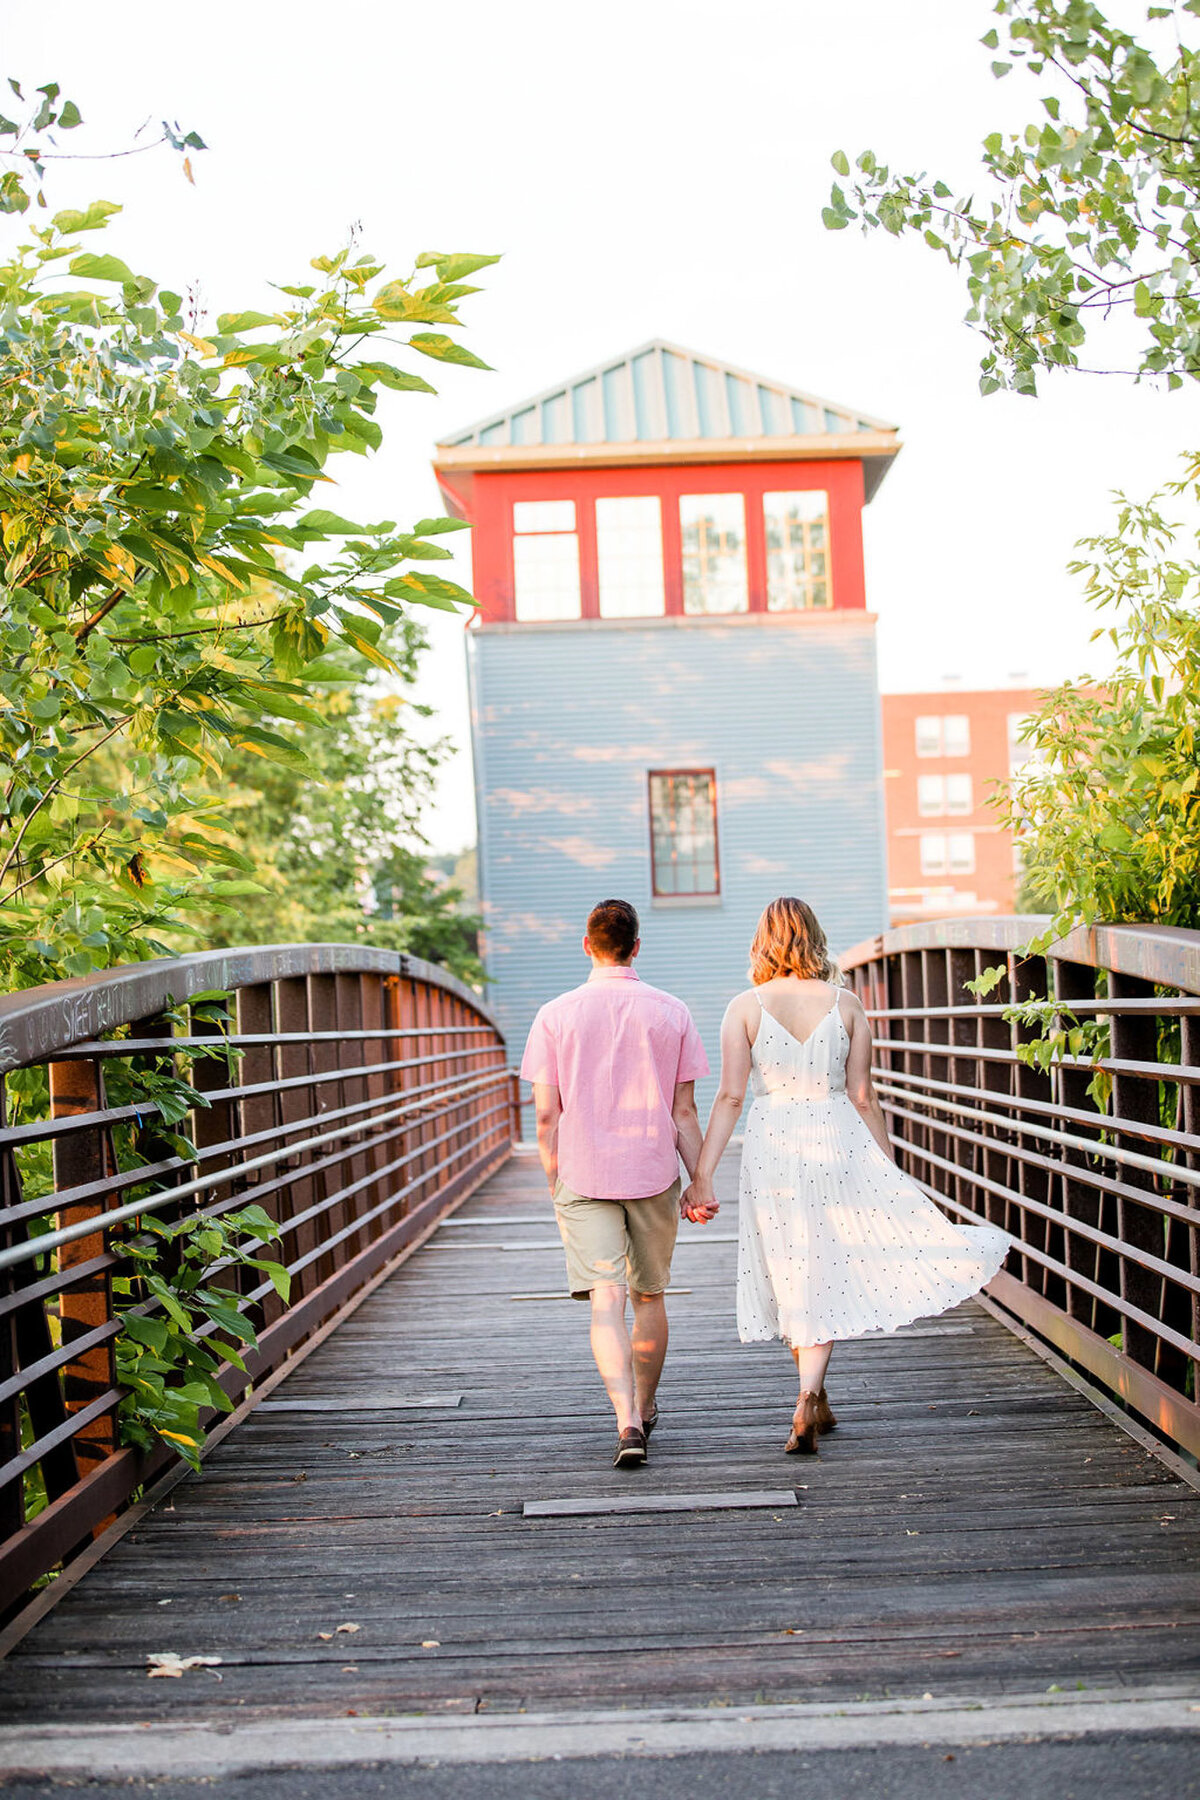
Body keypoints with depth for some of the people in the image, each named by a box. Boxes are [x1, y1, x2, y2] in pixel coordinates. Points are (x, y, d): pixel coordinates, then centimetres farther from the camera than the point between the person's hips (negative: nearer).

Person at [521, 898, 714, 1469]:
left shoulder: (556, 1015, -2)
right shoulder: (671, 1012, 1)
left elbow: (546, 1115, -2)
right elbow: (684, 1111, 0)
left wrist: (555, 1187, 9)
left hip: (583, 1176, -1)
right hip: (654, 1173, 2)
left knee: (606, 1302, -5)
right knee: (649, 1297, 17)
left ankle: (627, 1422, -20)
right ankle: (644, 1410, 33)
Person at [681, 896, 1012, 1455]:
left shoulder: (744, 1008, -3)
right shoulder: (846, 1004, 0)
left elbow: (730, 1097, -7)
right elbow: (862, 1098, 1)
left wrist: (702, 1175, -4)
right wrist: (890, 1169, 10)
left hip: (772, 1146, 0)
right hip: (838, 1141, 0)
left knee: (796, 1276, 13)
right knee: (826, 1278, 7)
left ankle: (816, 1406, 26)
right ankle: (808, 1398, -12)